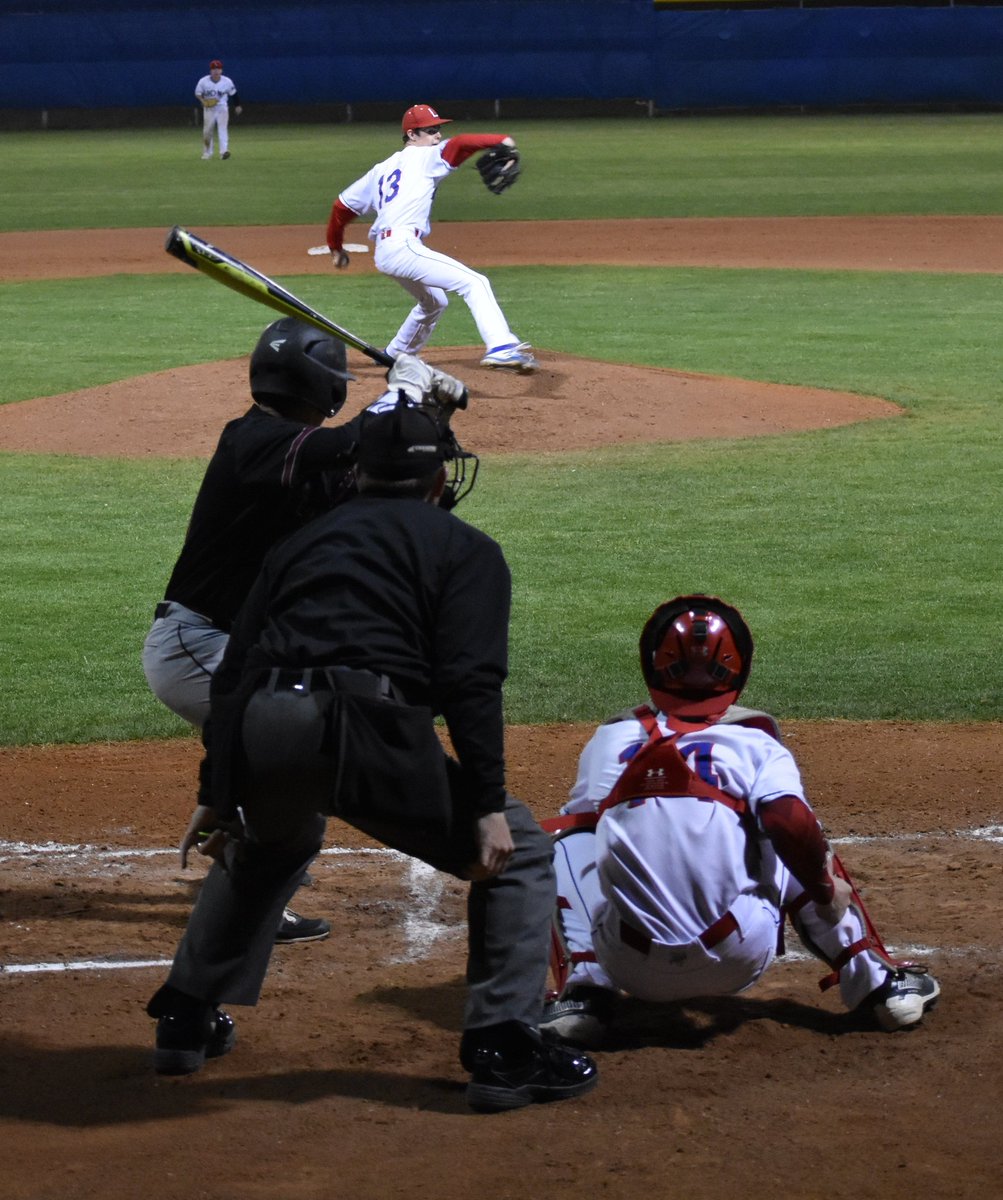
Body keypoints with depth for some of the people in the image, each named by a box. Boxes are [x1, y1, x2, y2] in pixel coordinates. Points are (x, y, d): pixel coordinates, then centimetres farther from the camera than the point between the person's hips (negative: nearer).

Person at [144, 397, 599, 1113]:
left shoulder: (306, 540, 28)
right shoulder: (465, 549, 13)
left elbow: (234, 673, 25)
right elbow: (470, 684, -3)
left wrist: (215, 795, 30)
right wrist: (487, 805, -7)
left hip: (256, 732, 6)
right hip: (363, 730, -5)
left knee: (267, 846, 38)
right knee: (518, 854, 11)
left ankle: (184, 1021, 38)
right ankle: (503, 1049, -1)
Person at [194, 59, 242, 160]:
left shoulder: (227, 82, -7)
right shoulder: (203, 81, -9)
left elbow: (233, 94, 8)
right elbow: (197, 94, 1)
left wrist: (237, 106, 14)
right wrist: (203, 101, -18)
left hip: (222, 108, -1)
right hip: (208, 109, 1)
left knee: (223, 128, -17)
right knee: (207, 132, 5)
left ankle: (224, 151, -27)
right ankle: (207, 153, 23)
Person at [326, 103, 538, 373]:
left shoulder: (382, 169, 26)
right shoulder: (425, 157, 4)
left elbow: (342, 206, 26)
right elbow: (460, 145, -15)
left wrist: (336, 248, 35)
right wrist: (501, 140, -20)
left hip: (383, 252, 9)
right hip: (403, 246, -9)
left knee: (434, 301, 32)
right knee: (475, 283, -19)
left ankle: (394, 358, 44)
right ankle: (501, 348, -39)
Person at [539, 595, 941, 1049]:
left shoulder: (610, 740, 11)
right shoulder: (759, 747, 4)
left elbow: (581, 827, 19)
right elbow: (792, 826, -12)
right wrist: (826, 889, 5)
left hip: (631, 966, 0)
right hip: (738, 964, 0)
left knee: (568, 838, 24)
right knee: (806, 851, 25)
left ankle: (584, 992, 9)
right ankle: (876, 983, 21)